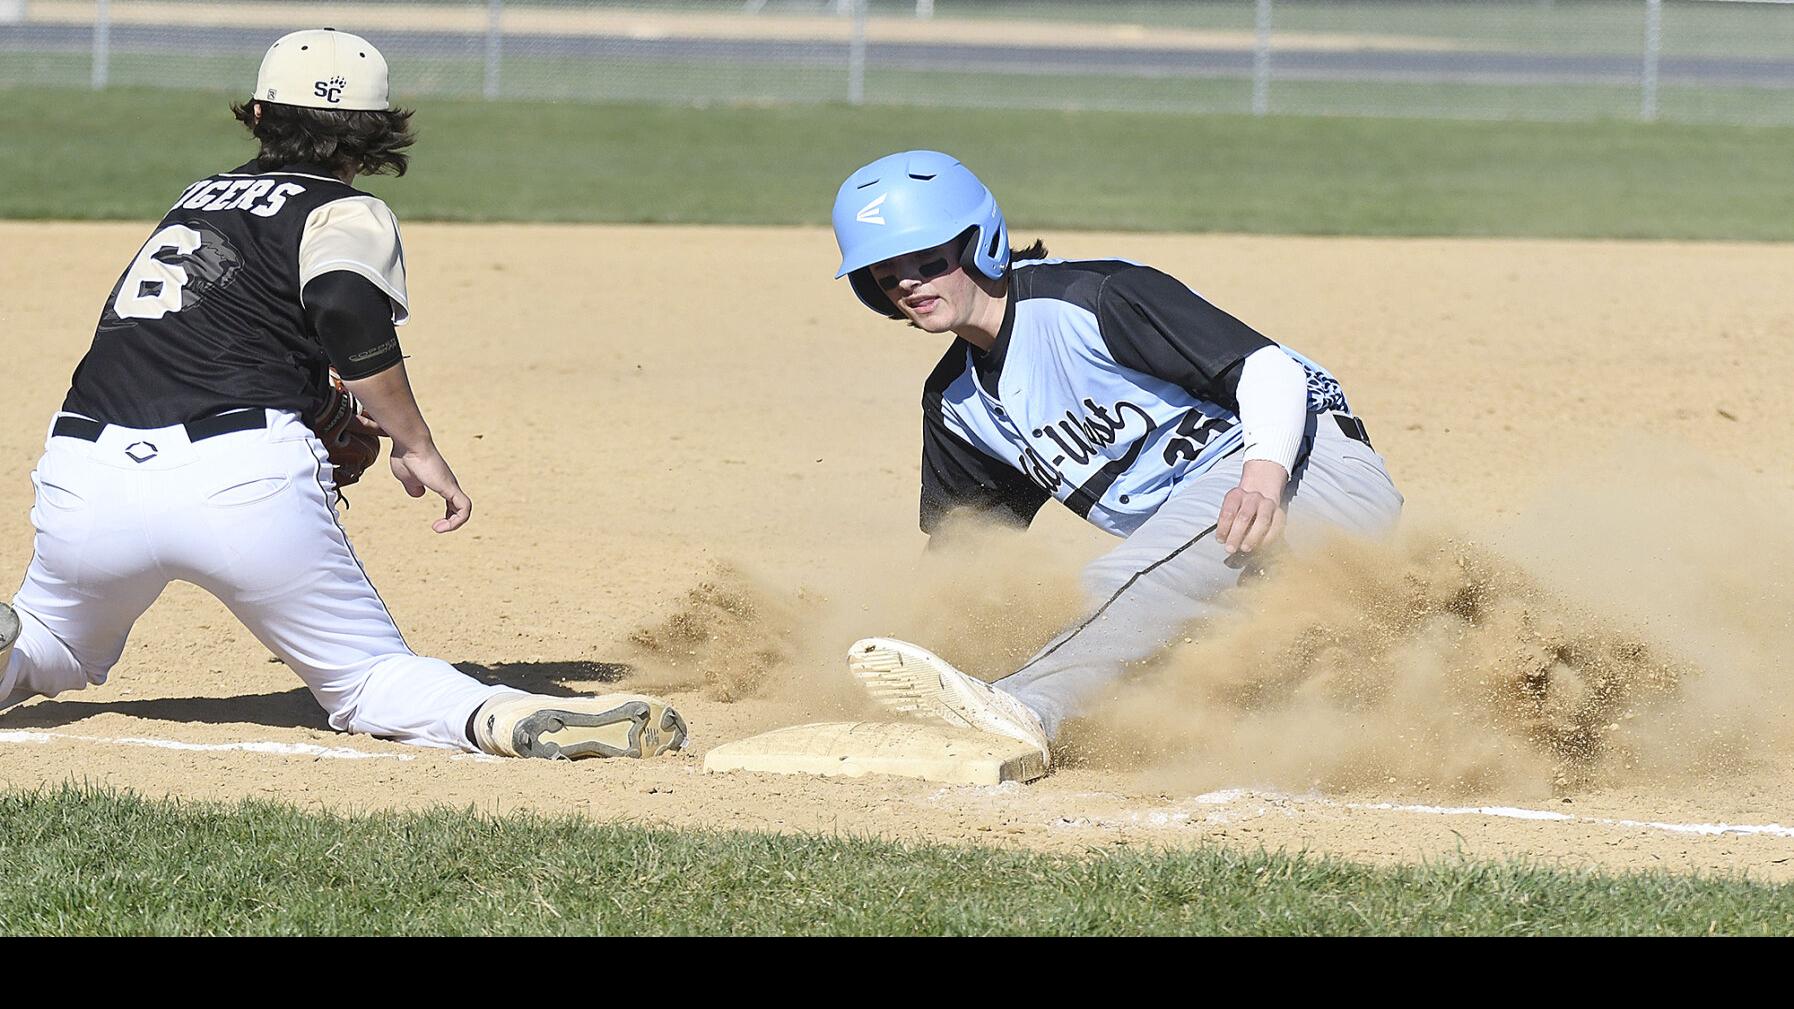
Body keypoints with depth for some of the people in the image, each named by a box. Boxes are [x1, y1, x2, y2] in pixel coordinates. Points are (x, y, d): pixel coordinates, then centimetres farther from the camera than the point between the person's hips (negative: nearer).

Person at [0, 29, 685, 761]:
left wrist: (326, 421, 33)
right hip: (243, 478, -4)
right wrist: (414, 445, -6)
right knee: (369, 681, 6)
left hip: (85, 476, 4)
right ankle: (510, 721, -25)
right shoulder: (348, 213, 9)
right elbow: (347, 307, -13)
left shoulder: (200, 198, 27)